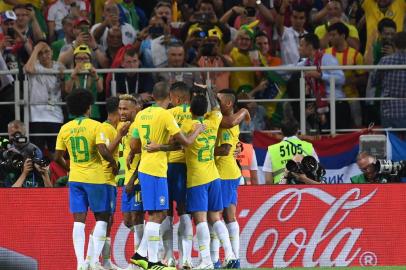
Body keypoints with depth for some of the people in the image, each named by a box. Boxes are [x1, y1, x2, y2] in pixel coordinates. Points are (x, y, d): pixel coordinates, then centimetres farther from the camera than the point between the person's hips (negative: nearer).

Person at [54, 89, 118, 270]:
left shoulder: (65, 129, 4)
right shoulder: (95, 126, -9)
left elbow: (58, 157, 5)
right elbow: (103, 151, -19)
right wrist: (114, 164, -2)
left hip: (75, 179, 4)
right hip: (95, 178, -4)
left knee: (78, 221, 3)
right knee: (101, 218, 8)